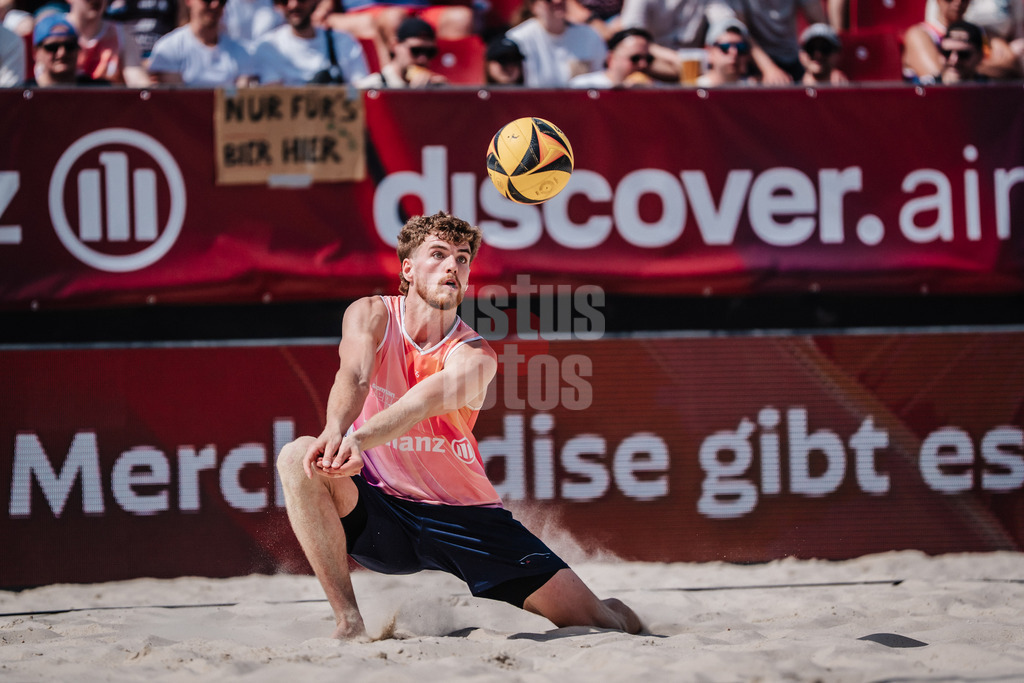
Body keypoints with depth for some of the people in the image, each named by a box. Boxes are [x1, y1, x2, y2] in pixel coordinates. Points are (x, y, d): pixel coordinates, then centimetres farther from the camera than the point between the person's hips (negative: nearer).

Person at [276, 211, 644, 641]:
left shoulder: (473, 355, -14)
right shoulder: (371, 316, -7)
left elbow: (422, 403, -36)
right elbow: (354, 376, -28)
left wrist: (360, 439, -56)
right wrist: (335, 430, -52)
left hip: (465, 517, -1)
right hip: (379, 511, 1)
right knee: (300, 457, -31)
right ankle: (349, 622, -24)